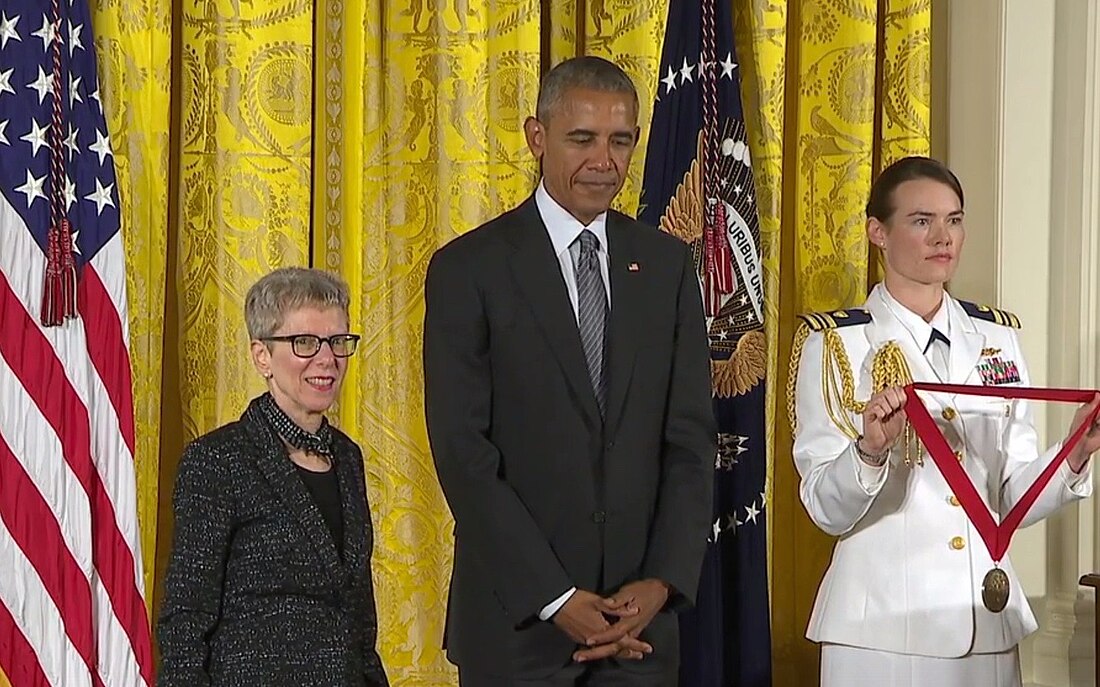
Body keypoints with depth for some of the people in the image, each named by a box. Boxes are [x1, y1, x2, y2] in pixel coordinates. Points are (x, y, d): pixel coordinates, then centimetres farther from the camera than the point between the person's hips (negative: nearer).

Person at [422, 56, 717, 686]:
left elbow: (692, 436, 4)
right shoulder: (468, 268, -5)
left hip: (641, 614, 3)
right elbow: (462, 451, -10)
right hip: (517, 616, -3)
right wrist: (555, 600, -14)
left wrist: (663, 582, -9)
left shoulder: (667, 263, 7)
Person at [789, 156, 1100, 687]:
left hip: (987, 619, 4)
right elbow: (827, 511, -9)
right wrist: (871, 450, -26)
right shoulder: (834, 343, -4)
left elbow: (1014, 500, 7)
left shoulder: (997, 338, 8)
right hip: (881, 622, -4)